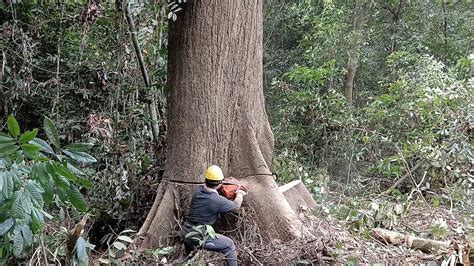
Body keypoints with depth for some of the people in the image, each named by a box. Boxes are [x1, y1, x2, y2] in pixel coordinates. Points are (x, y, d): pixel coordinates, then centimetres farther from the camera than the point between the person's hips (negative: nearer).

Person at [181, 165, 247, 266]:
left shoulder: (198, 190, -3)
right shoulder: (218, 201, -20)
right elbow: (236, 206, 0)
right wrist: (240, 194, 20)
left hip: (185, 234, 7)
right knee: (229, 245, 10)